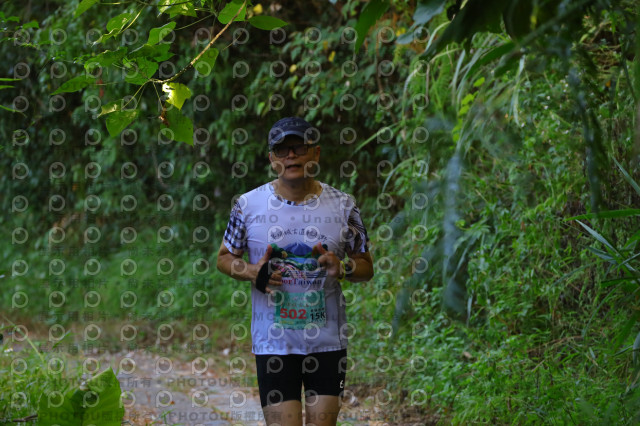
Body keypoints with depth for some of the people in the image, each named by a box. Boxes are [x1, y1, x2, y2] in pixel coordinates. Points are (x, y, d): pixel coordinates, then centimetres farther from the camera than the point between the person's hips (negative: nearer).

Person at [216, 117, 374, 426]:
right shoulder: (248, 205, -1)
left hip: (328, 341, 1)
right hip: (273, 343, -1)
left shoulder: (343, 206, 1)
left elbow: (366, 266, 8)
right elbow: (224, 258, 9)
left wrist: (343, 268, -15)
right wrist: (252, 272, -12)